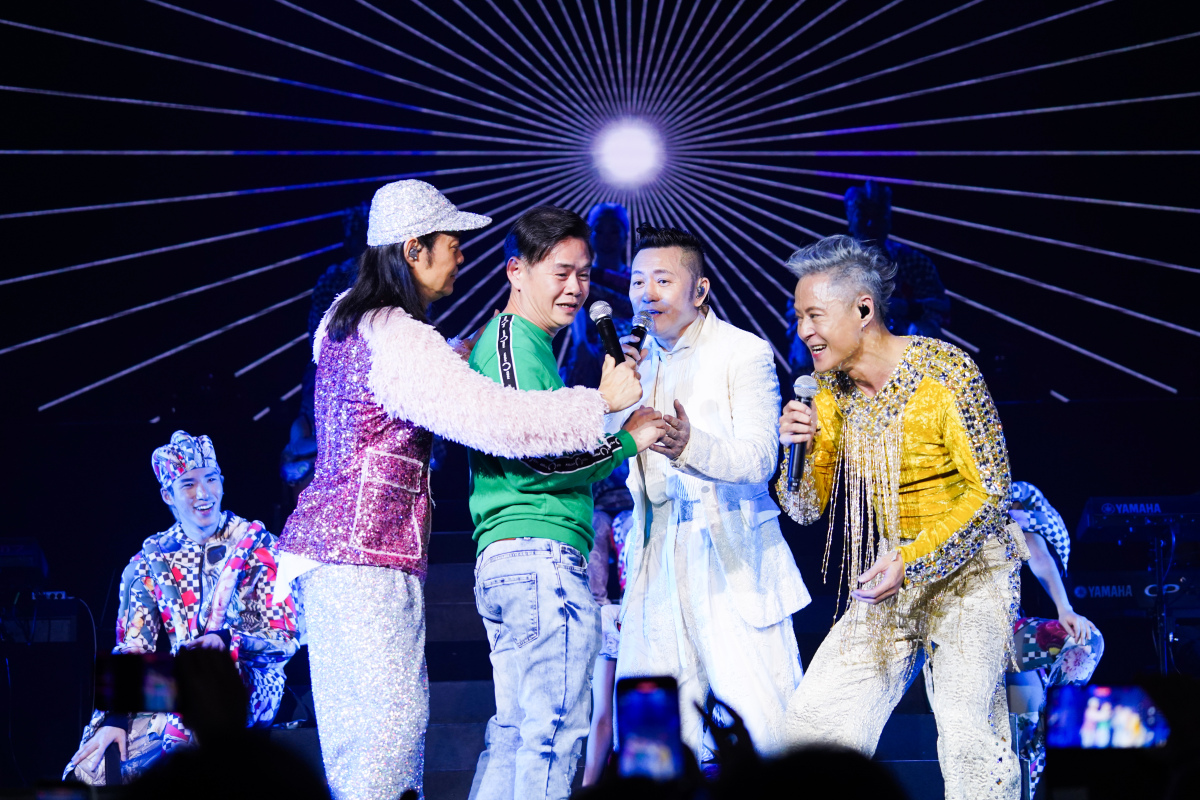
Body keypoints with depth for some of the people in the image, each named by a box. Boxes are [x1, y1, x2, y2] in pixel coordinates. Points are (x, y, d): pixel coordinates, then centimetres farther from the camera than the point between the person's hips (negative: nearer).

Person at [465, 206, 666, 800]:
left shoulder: (501, 339, 23)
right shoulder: (517, 340, -9)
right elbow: (540, 459, -16)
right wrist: (626, 439, -7)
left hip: (500, 558, 11)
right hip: (545, 555, -11)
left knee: (514, 734, 12)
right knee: (553, 734, -10)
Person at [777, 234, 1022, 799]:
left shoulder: (945, 373, -17)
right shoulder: (830, 391, 1)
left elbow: (991, 490, -16)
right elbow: (807, 509, 5)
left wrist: (915, 560, -26)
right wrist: (795, 447, -16)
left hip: (966, 567, -6)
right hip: (890, 574, 6)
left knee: (967, 731, -24)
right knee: (812, 721, -1)